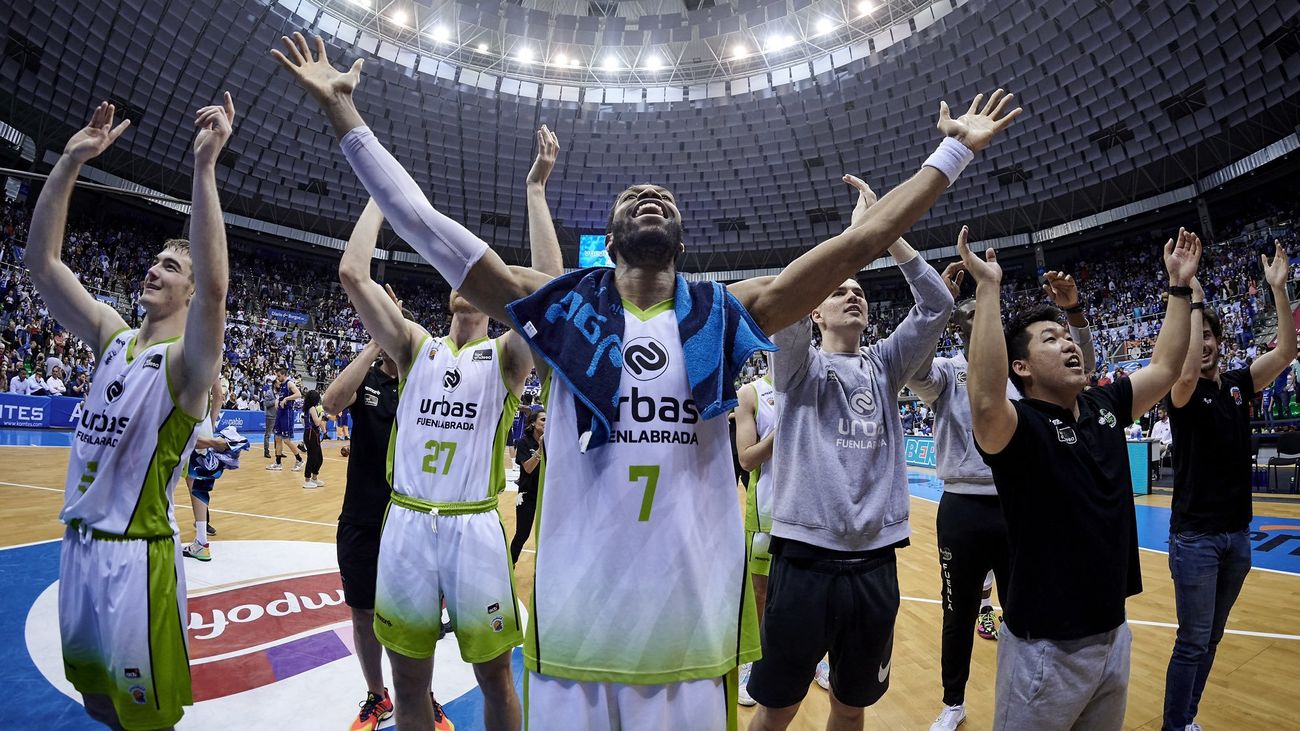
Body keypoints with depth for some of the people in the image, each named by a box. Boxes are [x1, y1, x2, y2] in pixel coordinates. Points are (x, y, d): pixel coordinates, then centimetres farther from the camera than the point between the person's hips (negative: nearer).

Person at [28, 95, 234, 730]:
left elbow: (215, 288, -36)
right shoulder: (112, 335, 6)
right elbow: (41, 263, 2)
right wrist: (70, 161, -7)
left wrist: (204, 164, -39)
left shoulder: (187, 360, -15)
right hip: (78, 541, 7)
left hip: (136, 552, -7)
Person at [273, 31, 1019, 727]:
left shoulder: (725, 315, 3)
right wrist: (341, 108, 3)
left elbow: (861, 240, 5)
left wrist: (953, 153, 10)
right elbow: (422, 224, 0)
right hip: (575, 635, 0)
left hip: (695, 637, 1)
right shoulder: (560, 307, 1)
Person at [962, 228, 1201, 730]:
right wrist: (989, 288, -42)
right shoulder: (1017, 428, -20)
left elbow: (1165, 368, 16)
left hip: (1114, 630, 8)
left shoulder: (1103, 408, 3)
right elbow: (985, 401, -43)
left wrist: (1180, 285, 13)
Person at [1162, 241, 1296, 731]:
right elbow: (1187, 372, -32)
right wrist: (1192, 301, -27)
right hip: (1195, 536, -6)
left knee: (1211, 639, 14)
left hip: (1238, 533, 6)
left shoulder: (1239, 383, 7)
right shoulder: (1182, 392, -9)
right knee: (1193, 642, -2)